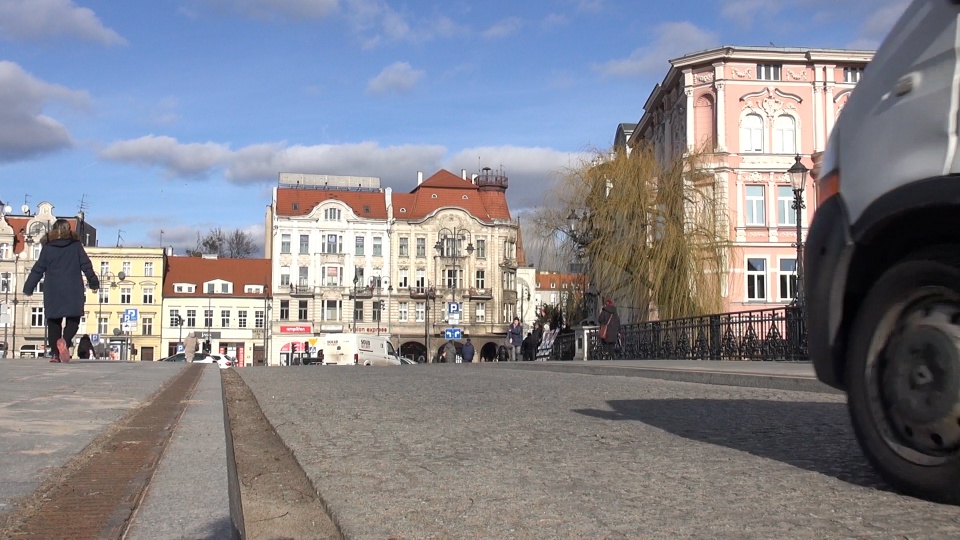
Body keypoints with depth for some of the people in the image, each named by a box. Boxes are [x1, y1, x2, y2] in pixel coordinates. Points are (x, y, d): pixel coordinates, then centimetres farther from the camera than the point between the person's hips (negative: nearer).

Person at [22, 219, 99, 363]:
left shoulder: (47, 247, 5)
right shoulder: (76, 245, 4)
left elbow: (38, 269, 5)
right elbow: (86, 265, 5)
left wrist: (28, 287, 13)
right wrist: (93, 282, 15)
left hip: (53, 292, 1)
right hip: (73, 291, -1)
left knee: (53, 321, 9)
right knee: (73, 319, 3)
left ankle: (56, 354, 5)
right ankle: (65, 341, -26)